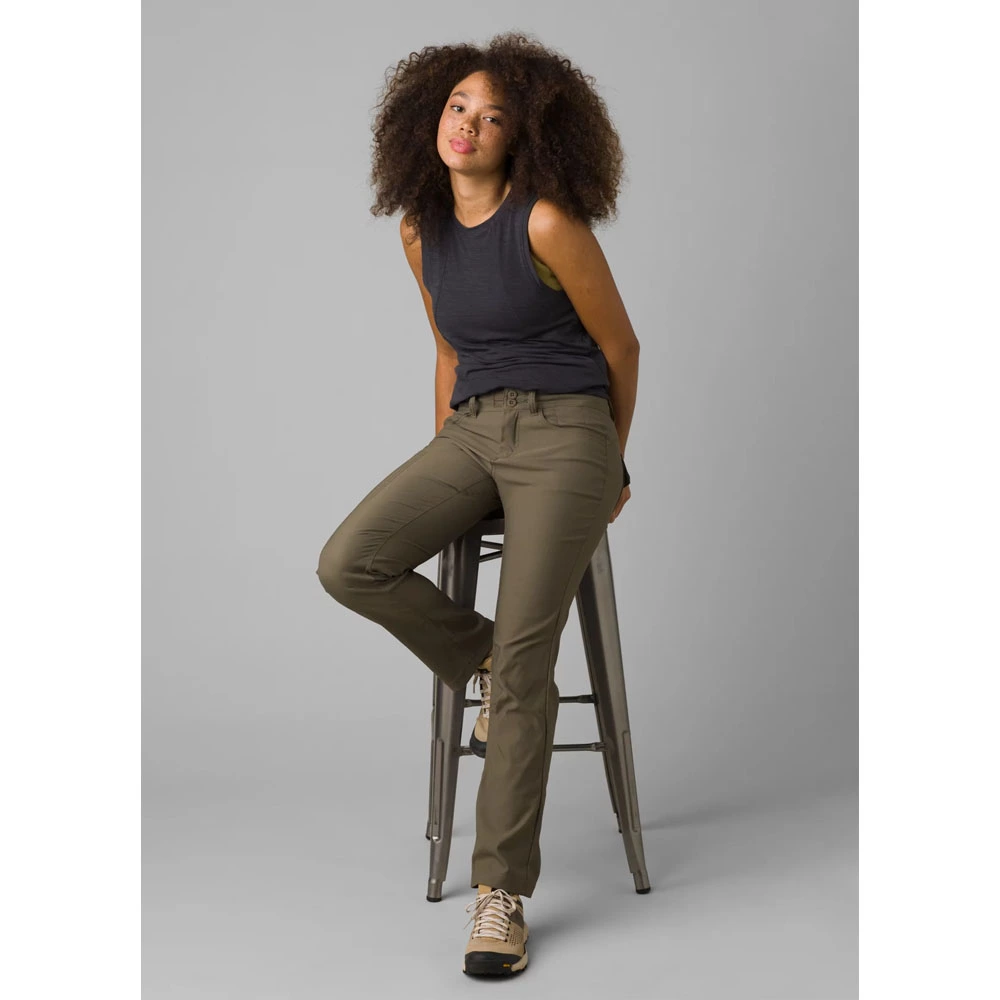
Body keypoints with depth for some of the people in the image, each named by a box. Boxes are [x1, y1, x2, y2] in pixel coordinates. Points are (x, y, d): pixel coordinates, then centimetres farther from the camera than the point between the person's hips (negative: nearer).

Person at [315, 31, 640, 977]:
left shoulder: (547, 223, -11)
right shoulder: (421, 230, 9)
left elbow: (620, 347, -1)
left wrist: (609, 465, 11)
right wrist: (438, 468, 20)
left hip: (562, 434, -6)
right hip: (471, 432, 6)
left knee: (521, 662, -13)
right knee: (349, 564, -18)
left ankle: (501, 894, -5)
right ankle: (485, 665, 8)